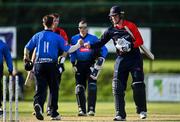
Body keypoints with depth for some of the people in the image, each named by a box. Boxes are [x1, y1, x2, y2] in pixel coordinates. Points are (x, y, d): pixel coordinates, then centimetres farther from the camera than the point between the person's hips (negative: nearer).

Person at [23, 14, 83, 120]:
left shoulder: (37, 36, 5)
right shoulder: (57, 37, 0)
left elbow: (27, 48, 9)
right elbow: (68, 50, -2)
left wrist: (26, 58, 29)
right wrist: (78, 45, 16)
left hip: (39, 65, 1)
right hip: (52, 65, -1)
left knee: (40, 88, -1)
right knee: (54, 89, 11)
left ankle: (38, 104, -31)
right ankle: (54, 113, 14)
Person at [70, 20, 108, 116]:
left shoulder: (93, 38, 3)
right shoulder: (74, 39, 9)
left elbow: (104, 49, 1)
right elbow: (72, 53, 11)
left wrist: (102, 58, -15)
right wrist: (73, 64, 0)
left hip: (91, 64, -2)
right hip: (79, 65, 2)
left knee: (92, 87, -11)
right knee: (79, 88, 0)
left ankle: (91, 109, -9)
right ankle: (81, 109, 8)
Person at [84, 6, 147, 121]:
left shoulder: (130, 26, -1)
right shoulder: (111, 30, 8)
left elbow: (140, 41, -5)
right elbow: (101, 42, 4)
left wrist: (130, 46, -21)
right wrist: (91, 46, -13)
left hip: (135, 58, -3)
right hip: (121, 59, 3)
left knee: (138, 85, -8)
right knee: (118, 87, -6)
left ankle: (142, 110, 8)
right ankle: (120, 114, -3)